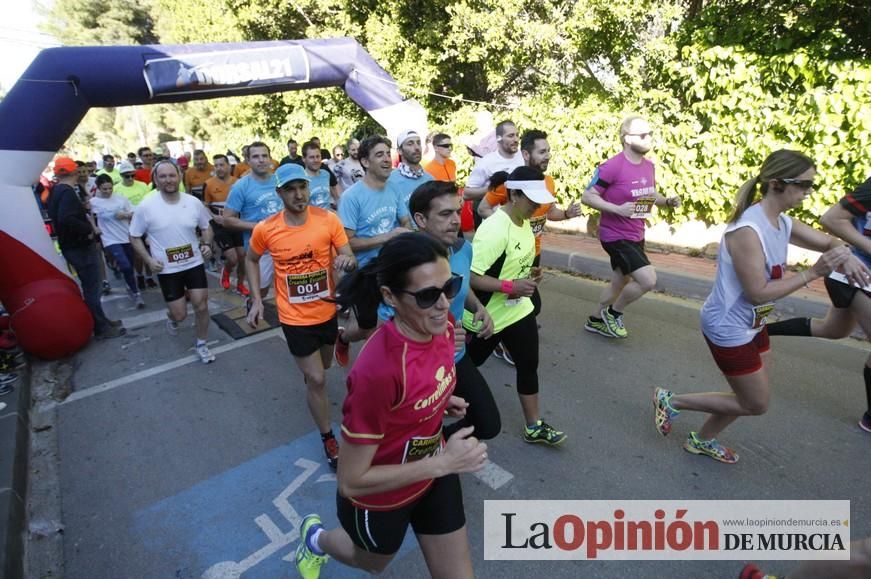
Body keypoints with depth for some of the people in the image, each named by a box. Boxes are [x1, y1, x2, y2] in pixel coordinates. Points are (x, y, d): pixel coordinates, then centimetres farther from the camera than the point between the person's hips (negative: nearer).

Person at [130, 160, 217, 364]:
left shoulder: (194, 202, -6)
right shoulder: (145, 207, -11)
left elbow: (206, 227, 11)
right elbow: (134, 237, 0)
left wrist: (207, 244, -8)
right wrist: (148, 260, -11)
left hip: (194, 264, 2)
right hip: (167, 270, -1)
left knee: (201, 306, 1)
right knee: (180, 315, 3)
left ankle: (201, 344, 24)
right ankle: (171, 315, 42)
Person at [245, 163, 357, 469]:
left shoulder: (328, 219, -15)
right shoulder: (265, 229, -13)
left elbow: (350, 259, -11)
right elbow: (251, 260, 6)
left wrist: (347, 261, -35)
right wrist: (257, 299, -2)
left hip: (327, 311, 2)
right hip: (295, 317, -2)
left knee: (323, 365, 27)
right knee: (317, 379, 0)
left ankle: (305, 368, 66)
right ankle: (329, 439, 22)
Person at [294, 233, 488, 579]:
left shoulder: (441, 326, -18)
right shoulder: (379, 370, -39)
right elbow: (351, 482, -29)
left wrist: (440, 401, -5)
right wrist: (443, 463, -30)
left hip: (432, 476, 5)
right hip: (379, 498, -4)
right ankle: (315, 539, 60)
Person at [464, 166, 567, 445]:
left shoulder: (523, 221, 1)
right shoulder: (494, 230, -28)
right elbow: (469, 276, -30)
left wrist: (529, 274, -1)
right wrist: (512, 287, -30)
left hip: (519, 310, 8)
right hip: (486, 316, -8)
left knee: (528, 366, 12)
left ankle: (534, 426, 26)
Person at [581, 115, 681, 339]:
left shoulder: (649, 165, 5)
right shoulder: (611, 167, -20)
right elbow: (587, 197, -18)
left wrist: (668, 201, -2)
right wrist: (618, 209, -28)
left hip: (636, 236, 9)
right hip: (616, 236, -9)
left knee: (620, 283, 20)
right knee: (648, 280, -16)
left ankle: (595, 320, 39)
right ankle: (614, 313, 9)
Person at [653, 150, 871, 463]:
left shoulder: (784, 224, 1)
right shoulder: (747, 230, -27)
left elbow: (830, 241, 14)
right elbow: (759, 293, -27)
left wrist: (846, 256, -9)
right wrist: (813, 272, -23)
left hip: (753, 325, 9)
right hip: (728, 328, -9)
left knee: (752, 398, 19)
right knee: (756, 405, 5)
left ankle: (703, 440, 37)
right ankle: (671, 401, 15)